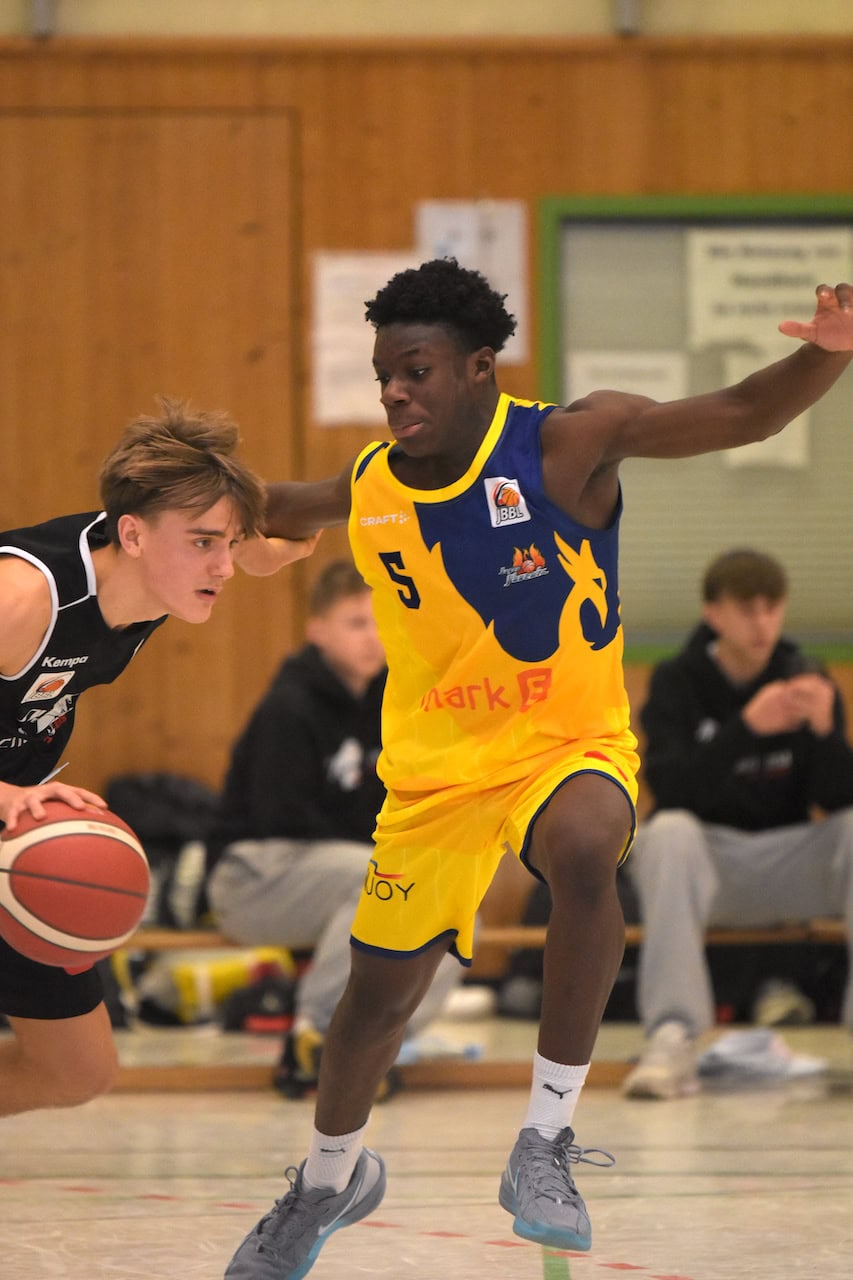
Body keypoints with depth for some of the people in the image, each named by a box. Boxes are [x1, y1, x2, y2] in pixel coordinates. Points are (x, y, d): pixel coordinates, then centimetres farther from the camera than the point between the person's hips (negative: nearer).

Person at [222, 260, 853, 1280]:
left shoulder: (566, 444, -18)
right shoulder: (370, 487, -6)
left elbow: (744, 414, -26)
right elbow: (284, 511, 19)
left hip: (570, 745, -4)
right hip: (436, 767, 4)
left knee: (584, 852, -38)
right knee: (378, 994, 12)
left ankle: (545, 1141, -27)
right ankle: (331, 1179, 43)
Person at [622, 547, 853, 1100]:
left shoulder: (807, 680, 3)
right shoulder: (677, 683, -3)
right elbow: (668, 788, -20)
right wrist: (746, 727, -33)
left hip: (785, 864, 2)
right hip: (704, 861, -2)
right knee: (668, 832, -35)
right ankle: (673, 1037, -44)